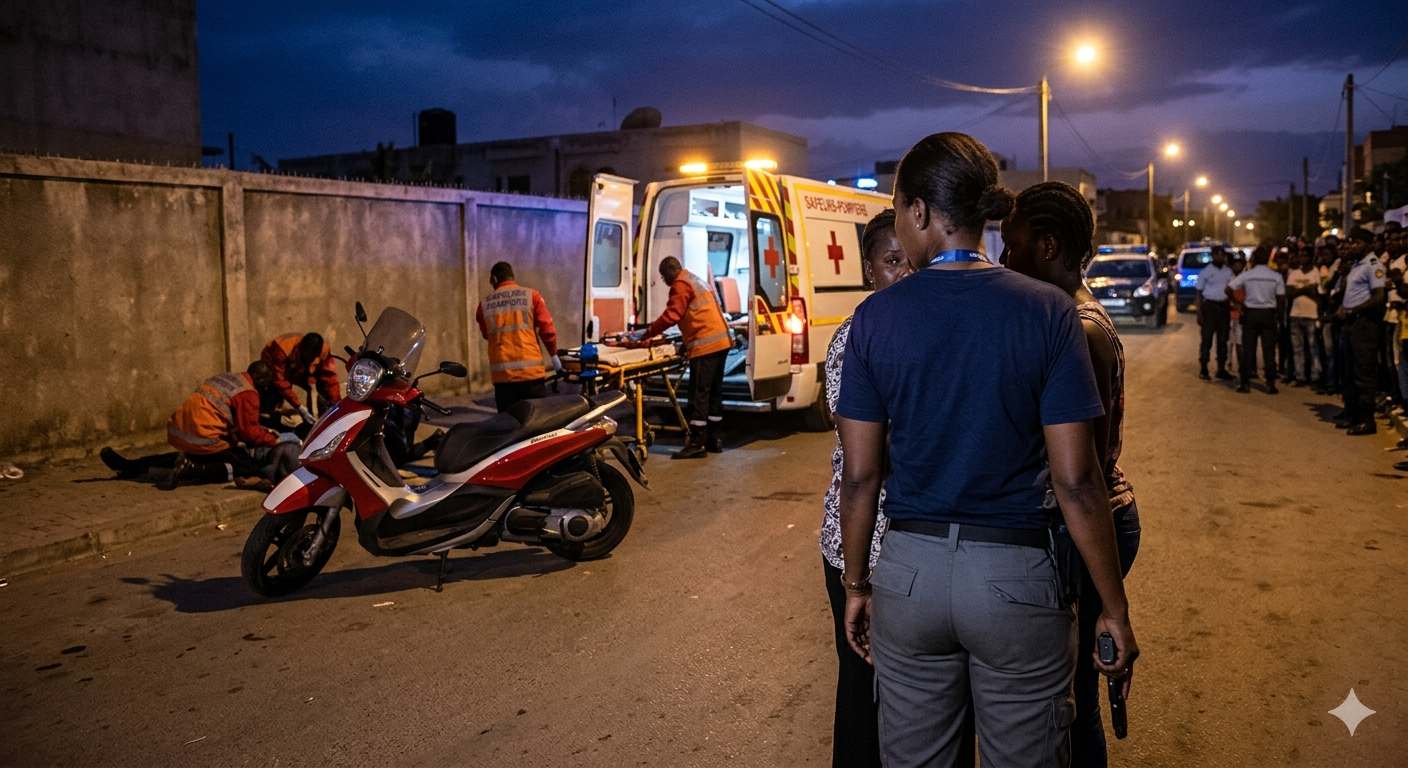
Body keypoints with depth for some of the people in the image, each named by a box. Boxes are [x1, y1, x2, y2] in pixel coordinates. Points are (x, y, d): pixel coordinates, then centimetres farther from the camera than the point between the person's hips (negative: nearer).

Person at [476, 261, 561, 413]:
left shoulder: (485, 304, 6)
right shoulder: (531, 295, 1)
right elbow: (547, 329, -2)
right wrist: (554, 355, 9)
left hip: (501, 372, 1)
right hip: (531, 369, -1)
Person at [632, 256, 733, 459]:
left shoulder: (681, 284, -6)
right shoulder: (696, 281, 24)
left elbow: (671, 315, -14)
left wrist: (647, 334, -9)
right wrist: (686, 336, 25)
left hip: (706, 344, -10)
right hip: (721, 340, 10)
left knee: (699, 395, -8)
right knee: (714, 393, 12)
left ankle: (697, 444, -8)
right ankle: (715, 440, 16)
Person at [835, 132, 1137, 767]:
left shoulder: (875, 317, -5)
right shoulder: (1047, 312, -8)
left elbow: (859, 478, -3)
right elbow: (1076, 482, -10)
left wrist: (856, 585, 10)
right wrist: (1114, 608, 1)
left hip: (909, 572, 2)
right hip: (1017, 574, -1)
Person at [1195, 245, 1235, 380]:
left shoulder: (1228, 272, 10)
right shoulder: (1206, 272, -2)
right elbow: (1199, 293, -3)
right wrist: (1199, 313, -10)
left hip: (1224, 307, 4)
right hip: (1210, 306, -4)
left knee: (1223, 340, 8)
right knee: (1207, 339, -3)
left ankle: (1221, 369, 15)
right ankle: (1203, 370, 1)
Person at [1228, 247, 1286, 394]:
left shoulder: (1247, 274, -2)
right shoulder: (1276, 276, -1)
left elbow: (1229, 288, -5)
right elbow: (1281, 299, -2)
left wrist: (1238, 302, 7)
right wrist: (1278, 313, 12)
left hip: (1250, 313, 0)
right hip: (1269, 313, 0)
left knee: (1248, 349, 3)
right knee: (1269, 350, 3)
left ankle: (1245, 383, 2)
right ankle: (1270, 384, 3)